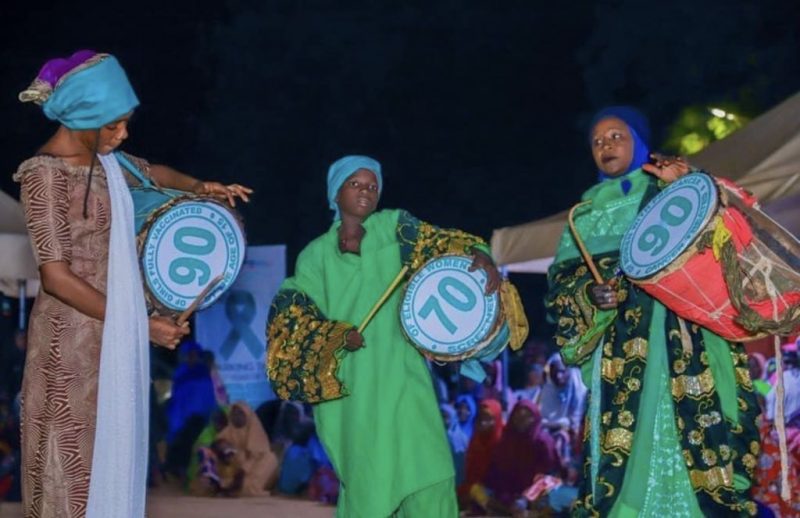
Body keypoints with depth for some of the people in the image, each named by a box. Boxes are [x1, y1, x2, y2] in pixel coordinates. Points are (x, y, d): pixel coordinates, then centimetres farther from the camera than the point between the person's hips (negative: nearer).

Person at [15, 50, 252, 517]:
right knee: (74, 458, 1)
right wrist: (142, 324, -16)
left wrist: (199, 187, 9)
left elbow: (151, 172, 29)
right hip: (73, 336, -8)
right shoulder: (46, 174, -16)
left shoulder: (105, 160, 6)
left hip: (114, 335, 8)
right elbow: (56, 277, -19)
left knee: (113, 449, 13)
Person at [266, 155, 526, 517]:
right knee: (364, 475, -1)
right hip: (348, 382, 0)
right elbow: (290, 309, 4)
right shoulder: (316, 254, 10)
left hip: (396, 372, 0)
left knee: (423, 462, -8)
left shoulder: (392, 225, 9)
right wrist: (336, 335, -13)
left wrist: (478, 254, -26)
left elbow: (438, 243, -5)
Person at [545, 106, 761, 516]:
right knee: (625, 437, -4)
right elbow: (562, 278, 12)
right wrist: (591, 293, -9)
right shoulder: (588, 212, 20)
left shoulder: (674, 184, 12)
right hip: (621, 347, 3)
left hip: (682, 338, -3)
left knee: (695, 429, -11)